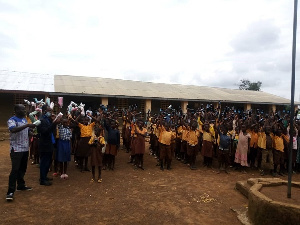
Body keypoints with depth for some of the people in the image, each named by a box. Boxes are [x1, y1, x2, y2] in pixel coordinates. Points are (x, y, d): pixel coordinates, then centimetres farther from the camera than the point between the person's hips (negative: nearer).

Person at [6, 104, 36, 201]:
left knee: (22, 169, 15)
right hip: (16, 149, -7)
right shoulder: (12, 120, -11)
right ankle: (10, 191, -2)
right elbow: (13, 130, -31)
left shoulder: (24, 120, 12)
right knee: (15, 170, -8)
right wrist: (27, 125, -33)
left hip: (25, 149, 7)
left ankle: (21, 185, 29)